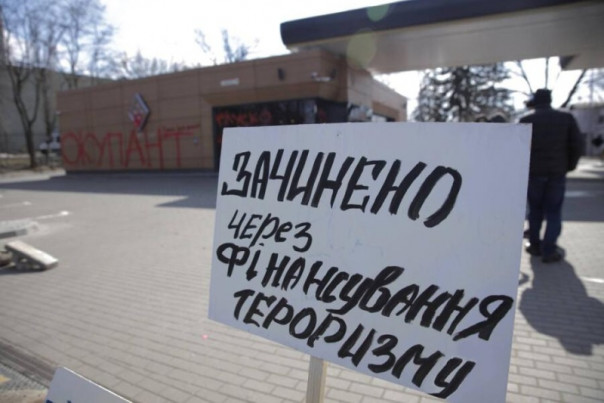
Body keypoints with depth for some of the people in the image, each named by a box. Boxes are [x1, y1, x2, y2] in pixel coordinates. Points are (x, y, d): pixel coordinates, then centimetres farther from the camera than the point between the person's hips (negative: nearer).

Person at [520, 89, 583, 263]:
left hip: (534, 171, 0)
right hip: (557, 171, 0)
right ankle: (549, 250, 0)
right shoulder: (566, 118, 3)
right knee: (554, 211, 4)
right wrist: (569, 165, 11)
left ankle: (535, 245, 17)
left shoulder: (526, 120, -1)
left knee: (535, 210, 13)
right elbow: (577, 145, 0)